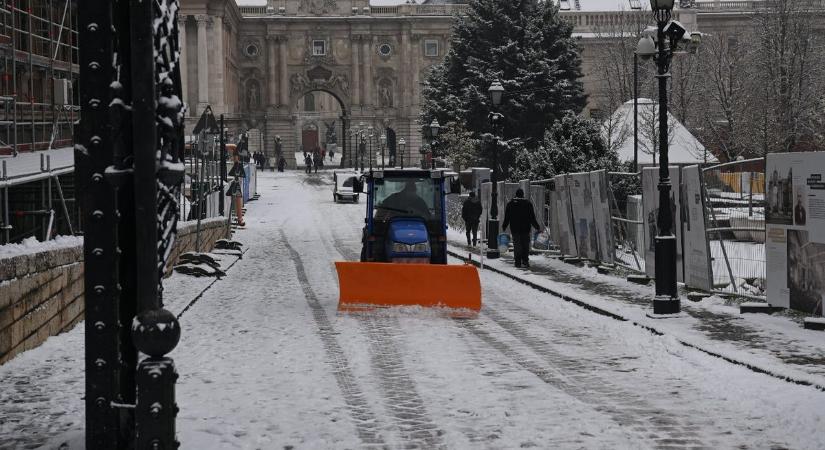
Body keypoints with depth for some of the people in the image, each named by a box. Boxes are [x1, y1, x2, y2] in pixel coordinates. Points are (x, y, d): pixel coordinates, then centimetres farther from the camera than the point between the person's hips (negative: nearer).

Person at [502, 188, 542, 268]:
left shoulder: (510, 204, 2)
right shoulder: (528, 203, -1)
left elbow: (506, 218, 3)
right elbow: (532, 218, -1)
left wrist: (504, 227, 11)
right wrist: (538, 227, 7)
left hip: (515, 229, 1)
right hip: (526, 229, -1)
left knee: (517, 246, 5)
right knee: (526, 246, 7)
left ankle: (518, 262, 1)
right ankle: (525, 261, -1)